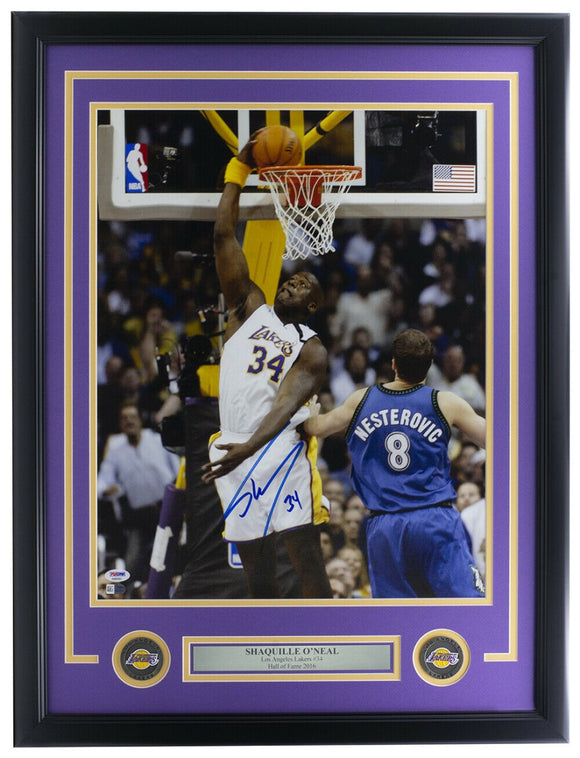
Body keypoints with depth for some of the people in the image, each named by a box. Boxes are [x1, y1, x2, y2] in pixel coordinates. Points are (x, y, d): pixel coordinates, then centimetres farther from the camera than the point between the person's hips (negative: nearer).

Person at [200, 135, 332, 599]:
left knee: (309, 569, -7)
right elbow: (224, 236, 10)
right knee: (258, 575, 9)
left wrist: (250, 447, -31)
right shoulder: (249, 306, 17)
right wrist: (239, 171, 8)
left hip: (280, 451, -4)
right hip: (235, 452, 4)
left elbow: (287, 403, -13)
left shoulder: (311, 349, 5)